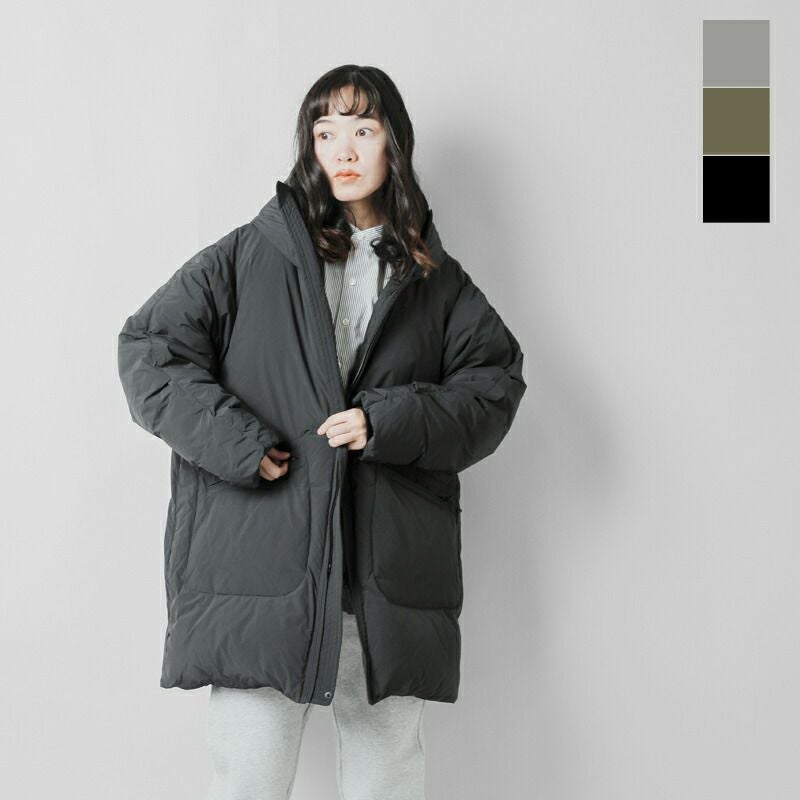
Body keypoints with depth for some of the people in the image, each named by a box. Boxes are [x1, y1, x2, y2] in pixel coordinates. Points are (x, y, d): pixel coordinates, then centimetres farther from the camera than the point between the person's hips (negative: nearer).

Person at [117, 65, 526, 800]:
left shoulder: (435, 279, 13)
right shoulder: (250, 256, 8)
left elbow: (496, 383, 8)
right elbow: (149, 347, 3)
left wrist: (392, 424, -8)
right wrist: (235, 442, -9)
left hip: (389, 574, 2)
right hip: (261, 566, -2)